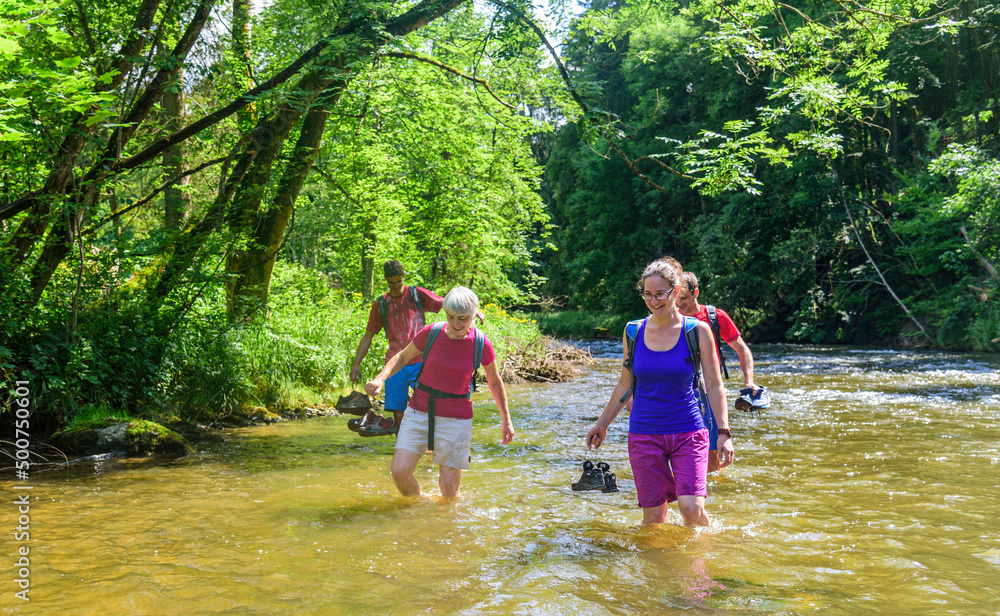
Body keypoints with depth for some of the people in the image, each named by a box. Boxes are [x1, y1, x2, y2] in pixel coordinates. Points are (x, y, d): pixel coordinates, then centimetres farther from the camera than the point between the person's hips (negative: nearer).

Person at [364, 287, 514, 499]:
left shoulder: (481, 344, -8)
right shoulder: (431, 333, -8)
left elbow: (495, 382, 7)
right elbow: (402, 357, 8)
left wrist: (506, 419, 12)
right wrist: (379, 379, -9)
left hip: (456, 418, -1)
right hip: (420, 412, 1)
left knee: (449, 493, -2)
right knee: (399, 472, -10)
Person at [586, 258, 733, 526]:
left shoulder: (697, 331, -4)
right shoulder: (633, 332, 2)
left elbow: (714, 386, -1)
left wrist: (724, 432, -8)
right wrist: (602, 423, 17)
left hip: (688, 433, -2)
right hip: (644, 434, 2)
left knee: (691, 508, -12)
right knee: (653, 517, 2)